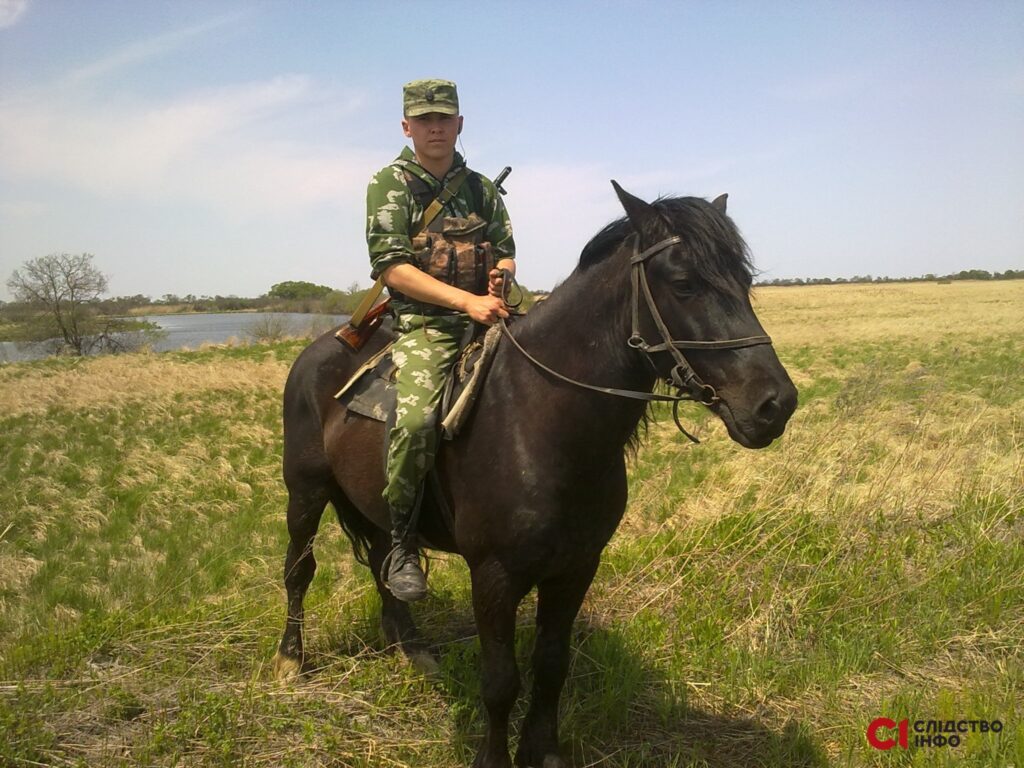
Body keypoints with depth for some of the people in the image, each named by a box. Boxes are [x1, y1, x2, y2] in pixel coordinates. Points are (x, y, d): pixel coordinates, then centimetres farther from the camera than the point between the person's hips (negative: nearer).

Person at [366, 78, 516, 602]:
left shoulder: (481, 188, 18)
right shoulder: (390, 183, 3)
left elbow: (504, 252, 26)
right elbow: (392, 266, -8)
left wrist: (501, 275, -1)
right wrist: (466, 300, -18)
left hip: (484, 317, 6)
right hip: (421, 322, -5)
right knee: (415, 418, -31)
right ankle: (401, 542, -11)